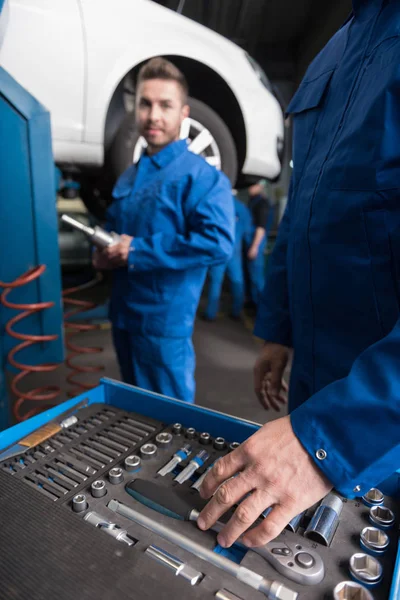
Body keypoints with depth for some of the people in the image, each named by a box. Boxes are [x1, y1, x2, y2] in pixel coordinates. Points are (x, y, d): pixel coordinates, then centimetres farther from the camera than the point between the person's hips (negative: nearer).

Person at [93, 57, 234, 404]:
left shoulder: (201, 176, -12)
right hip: (123, 314, 8)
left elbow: (218, 243, -26)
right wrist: (104, 254, -1)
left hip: (165, 320, -7)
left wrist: (139, 251, -22)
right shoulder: (129, 178, 13)